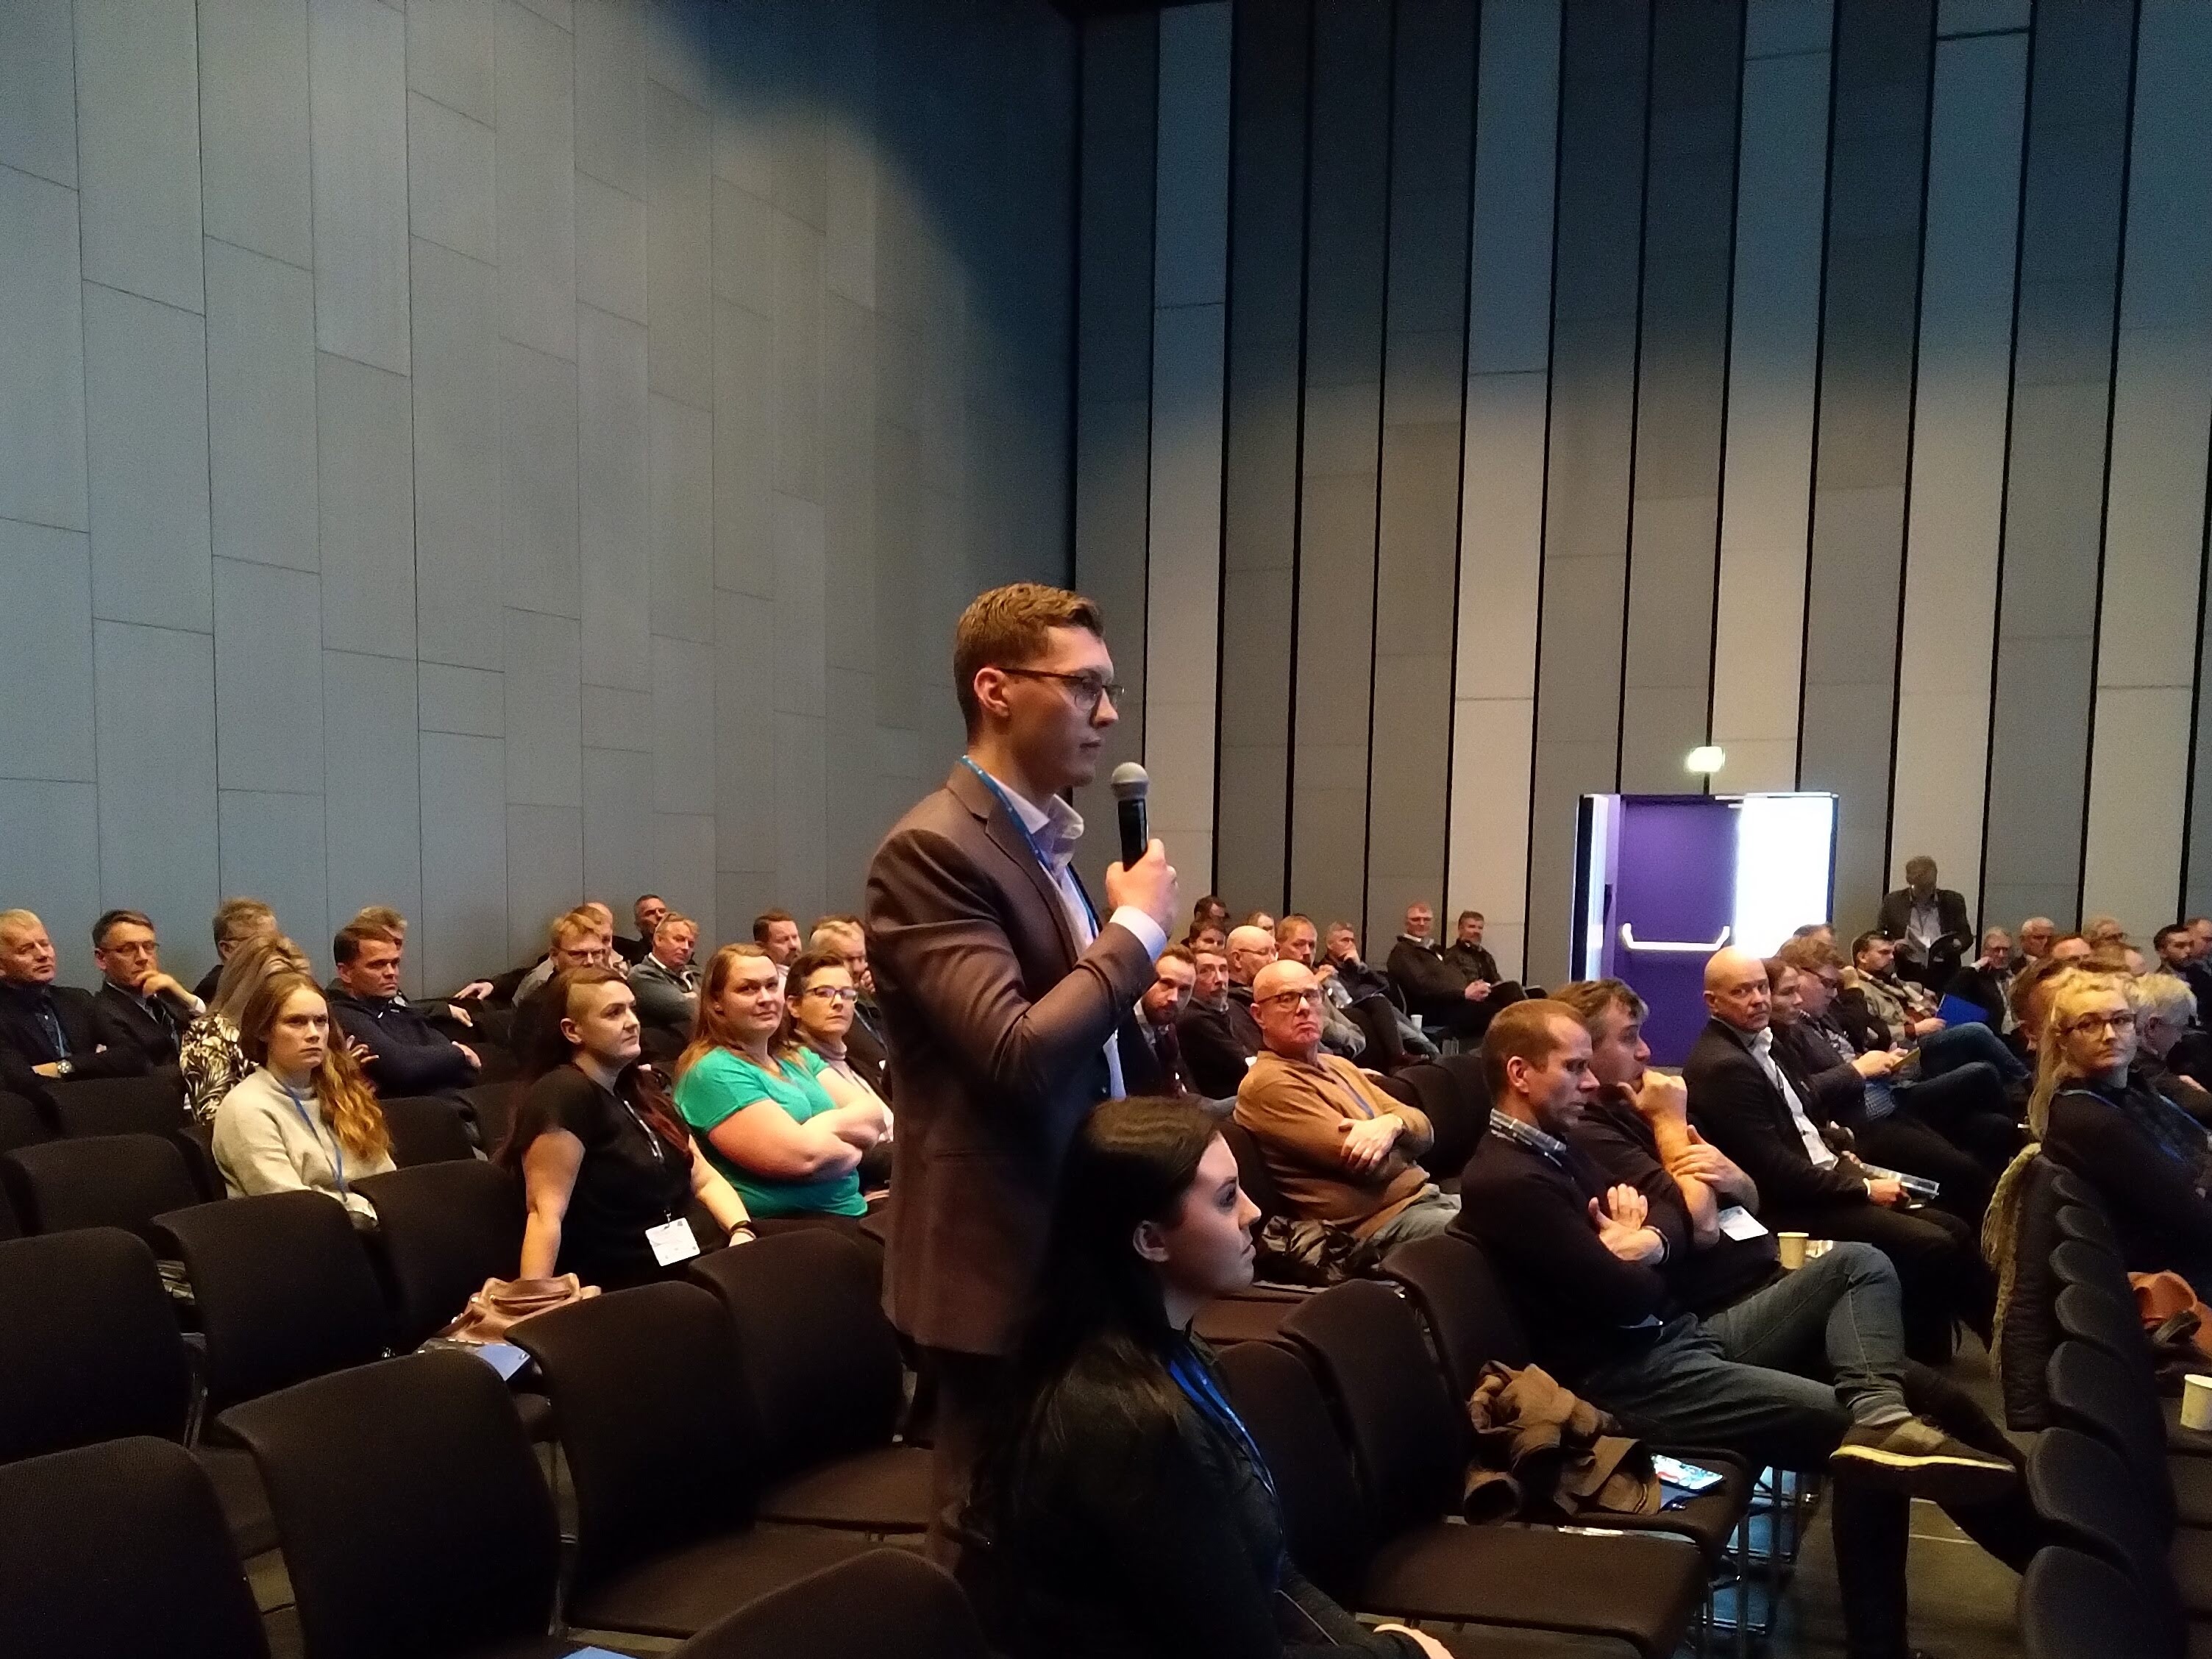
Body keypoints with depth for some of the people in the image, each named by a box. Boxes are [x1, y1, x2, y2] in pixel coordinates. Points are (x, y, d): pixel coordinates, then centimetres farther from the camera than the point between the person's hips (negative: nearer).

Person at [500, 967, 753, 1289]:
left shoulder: (643, 1086, 16)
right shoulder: (562, 1094, -10)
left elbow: (704, 1178, 14)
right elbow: (546, 1212, -19)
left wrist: (741, 1232, -4)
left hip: (702, 1257, 8)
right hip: (631, 1289, -8)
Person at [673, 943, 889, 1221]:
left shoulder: (799, 1058, 17)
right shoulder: (714, 1073, -9)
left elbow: (875, 1114, 6)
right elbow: (801, 1156, -18)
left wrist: (827, 1125, -13)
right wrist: (851, 1145, 0)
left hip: (853, 1211, 8)